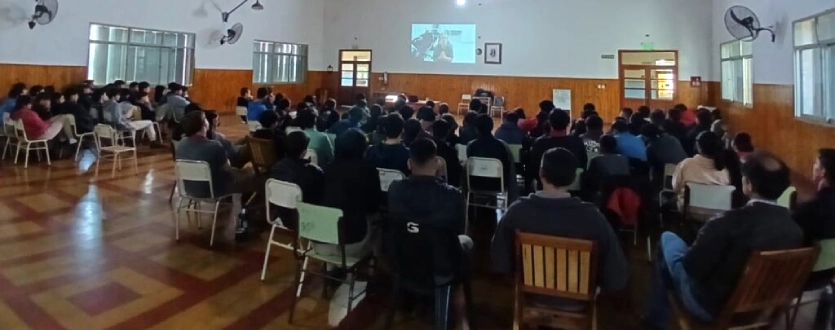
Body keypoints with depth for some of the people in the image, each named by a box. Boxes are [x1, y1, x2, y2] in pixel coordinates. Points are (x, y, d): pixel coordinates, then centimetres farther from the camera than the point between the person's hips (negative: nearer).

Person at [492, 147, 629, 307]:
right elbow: (617, 278, -22)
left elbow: (498, 263, -12)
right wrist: (595, 284, 0)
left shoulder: (517, 211, -24)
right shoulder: (592, 217, -29)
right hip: (576, 299, -1)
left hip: (532, 294, 2)